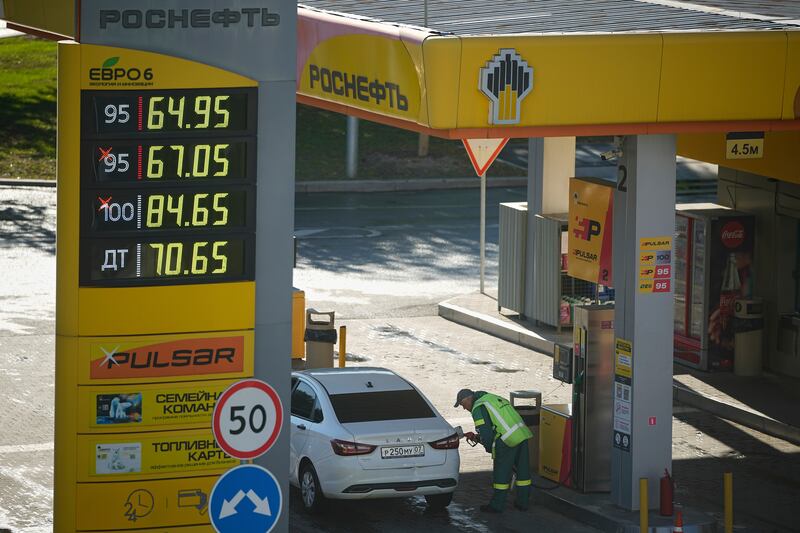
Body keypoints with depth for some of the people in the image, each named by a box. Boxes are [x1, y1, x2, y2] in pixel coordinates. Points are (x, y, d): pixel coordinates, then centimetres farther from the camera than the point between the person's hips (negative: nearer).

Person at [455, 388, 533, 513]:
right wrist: (476, 437, 26)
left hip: (507, 440, -9)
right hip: (522, 434, 9)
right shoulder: (493, 398, 24)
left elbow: (485, 433, -11)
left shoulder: (478, 408, -4)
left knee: (501, 474, 4)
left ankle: (497, 505, 13)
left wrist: (489, 448, 7)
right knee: (523, 471, 17)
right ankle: (522, 502, 27)